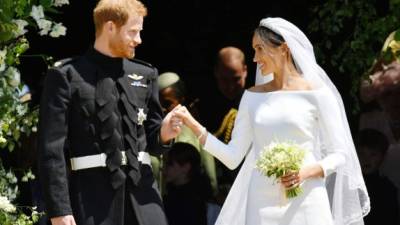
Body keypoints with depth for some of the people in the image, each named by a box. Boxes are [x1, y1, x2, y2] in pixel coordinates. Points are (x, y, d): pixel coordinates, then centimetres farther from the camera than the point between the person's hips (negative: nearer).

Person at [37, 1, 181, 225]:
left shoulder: (145, 74, 15)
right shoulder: (66, 76, -1)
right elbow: (52, 149, -5)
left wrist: (163, 134, -3)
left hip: (141, 188, 5)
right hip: (93, 191, -5)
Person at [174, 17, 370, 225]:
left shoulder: (317, 94, 0)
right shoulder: (253, 97, 11)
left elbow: (339, 155, 0)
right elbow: (232, 157, 8)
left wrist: (308, 171, -16)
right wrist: (195, 127, 0)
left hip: (304, 204, -3)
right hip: (261, 206, 3)